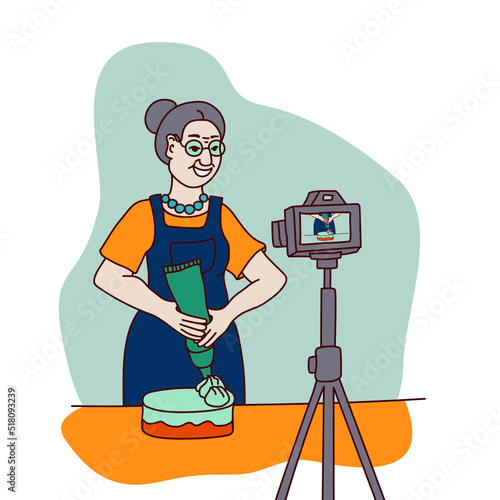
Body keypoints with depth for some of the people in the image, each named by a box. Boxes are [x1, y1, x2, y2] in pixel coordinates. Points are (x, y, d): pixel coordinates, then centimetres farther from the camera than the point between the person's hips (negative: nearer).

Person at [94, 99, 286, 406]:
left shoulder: (221, 217, 1)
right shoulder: (146, 216, -4)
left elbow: (272, 279, -3)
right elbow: (108, 278, -9)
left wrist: (226, 314, -18)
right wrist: (169, 313, -20)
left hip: (215, 349, 2)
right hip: (157, 350, -2)